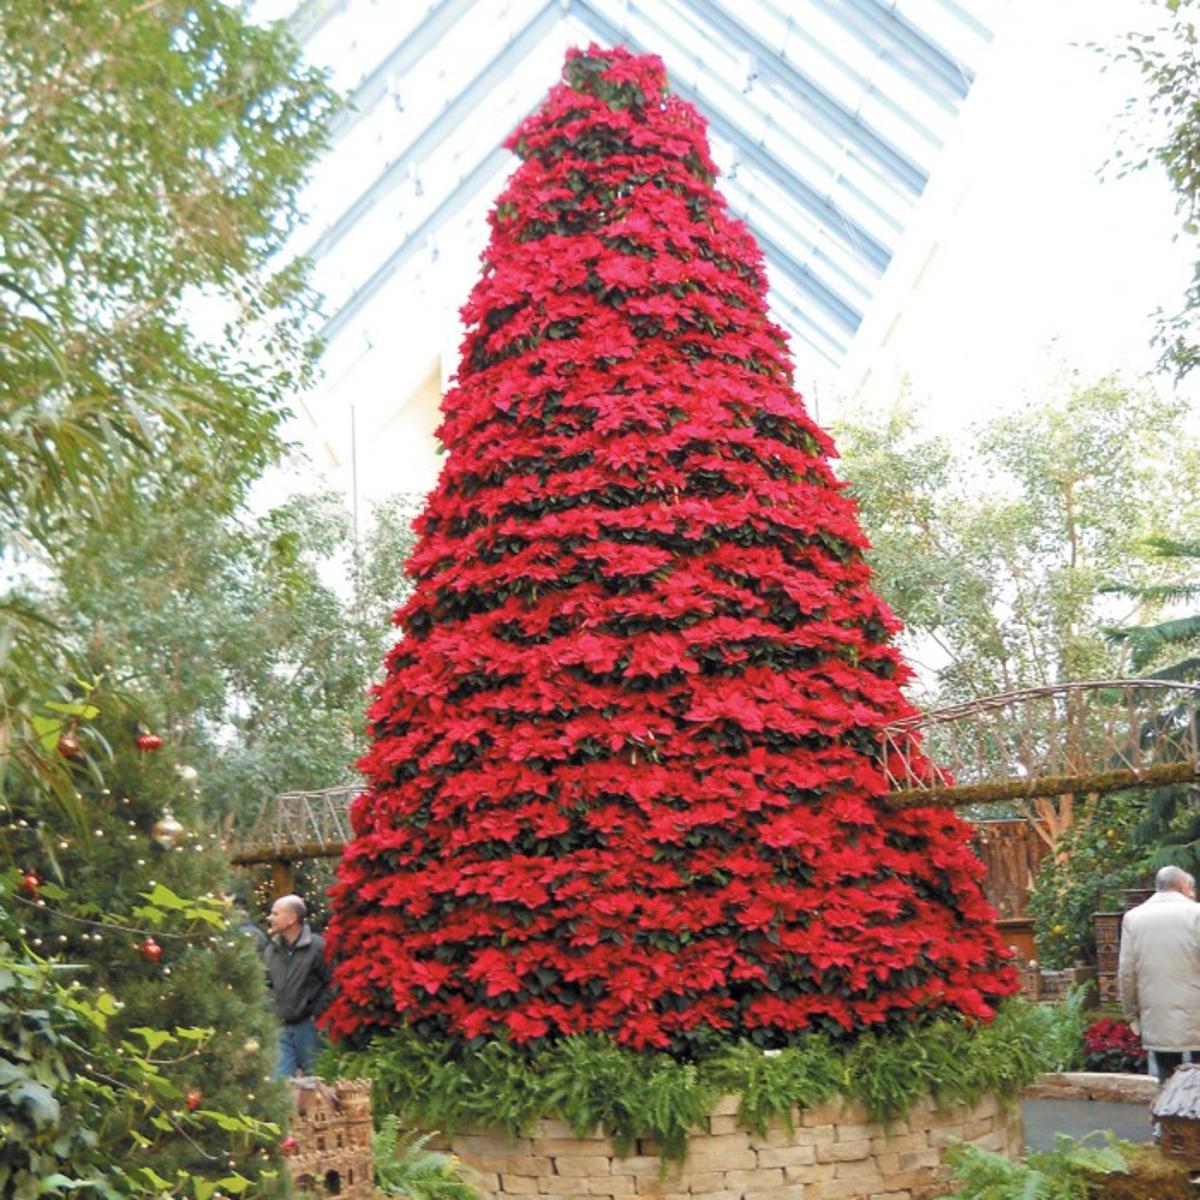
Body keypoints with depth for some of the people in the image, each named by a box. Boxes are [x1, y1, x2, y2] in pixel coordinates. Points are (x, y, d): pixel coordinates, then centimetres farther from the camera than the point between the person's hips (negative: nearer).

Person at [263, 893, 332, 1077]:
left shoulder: (317, 947, -13)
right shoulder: (271, 949, 6)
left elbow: (333, 984, -12)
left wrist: (317, 1013, -14)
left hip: (309, 1026, -5)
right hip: (282, 1027, 5)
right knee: (280, 1081, 3)